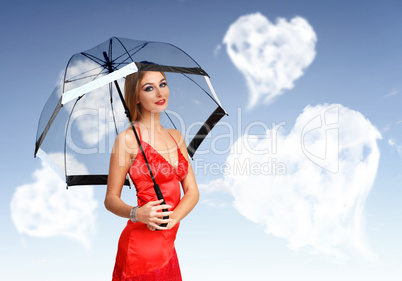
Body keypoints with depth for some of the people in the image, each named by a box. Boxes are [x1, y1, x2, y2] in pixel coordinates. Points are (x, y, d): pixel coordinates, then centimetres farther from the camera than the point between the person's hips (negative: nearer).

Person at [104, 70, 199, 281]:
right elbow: (110, 199, -7)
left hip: (167, 245, 6)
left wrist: (173, 218, -14)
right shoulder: (128, 138, -10)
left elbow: (192, 191, 4)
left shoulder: (176, 136, 8)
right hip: (142, 246, -6)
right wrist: (137, 213, -26)